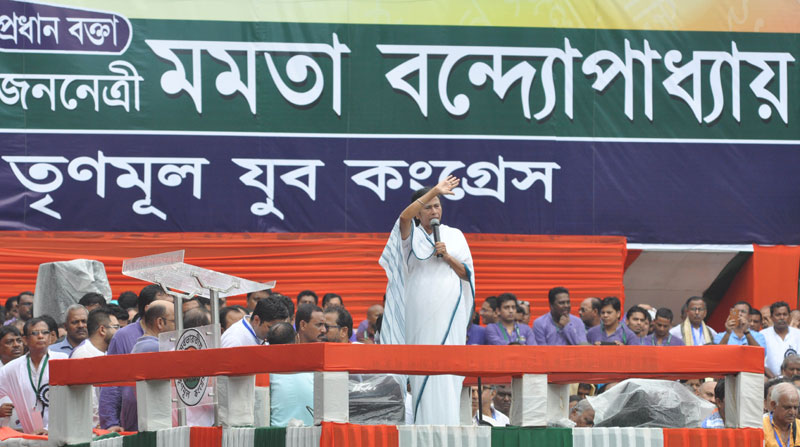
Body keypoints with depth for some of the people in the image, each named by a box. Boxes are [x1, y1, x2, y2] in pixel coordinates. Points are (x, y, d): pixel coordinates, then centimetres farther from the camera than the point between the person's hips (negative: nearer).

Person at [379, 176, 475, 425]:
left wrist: (447, 257, -6)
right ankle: (424, 422, -5)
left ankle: (446, 421, -5)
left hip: (449, 311, 1)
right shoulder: (412, 236, 7)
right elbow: (405, 216, -16)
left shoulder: (454, 236, 15)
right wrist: (435, 190, -19)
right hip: (421, 311, -1)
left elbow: (467, 273, 12)